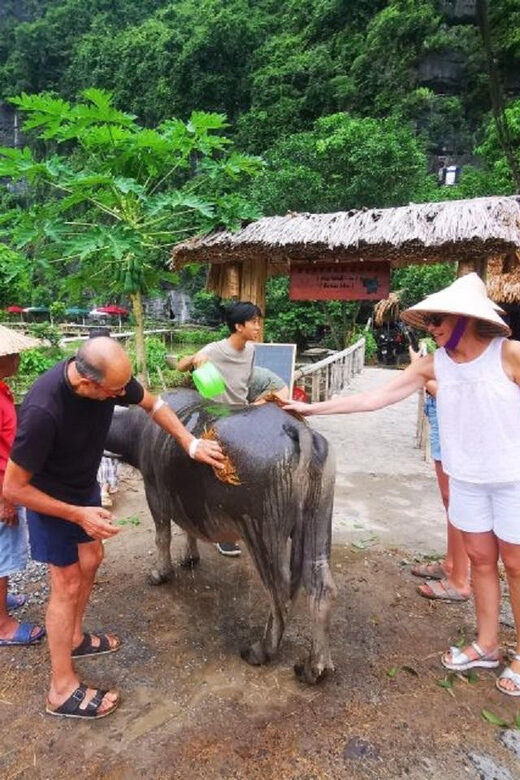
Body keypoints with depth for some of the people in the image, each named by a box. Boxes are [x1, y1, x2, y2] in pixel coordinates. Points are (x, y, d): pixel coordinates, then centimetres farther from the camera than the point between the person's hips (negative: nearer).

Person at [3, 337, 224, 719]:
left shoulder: (109, 374, -24)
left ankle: (74, 637, 43)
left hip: (85, 486, 7)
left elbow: (153, 404, -5)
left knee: (91, 558, 19)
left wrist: (191, 443, -12)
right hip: (49, 499, -7)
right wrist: (78, 514, -28)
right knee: (68, 583, 1)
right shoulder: (43, 411, -41)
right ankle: (63, 690, 19)